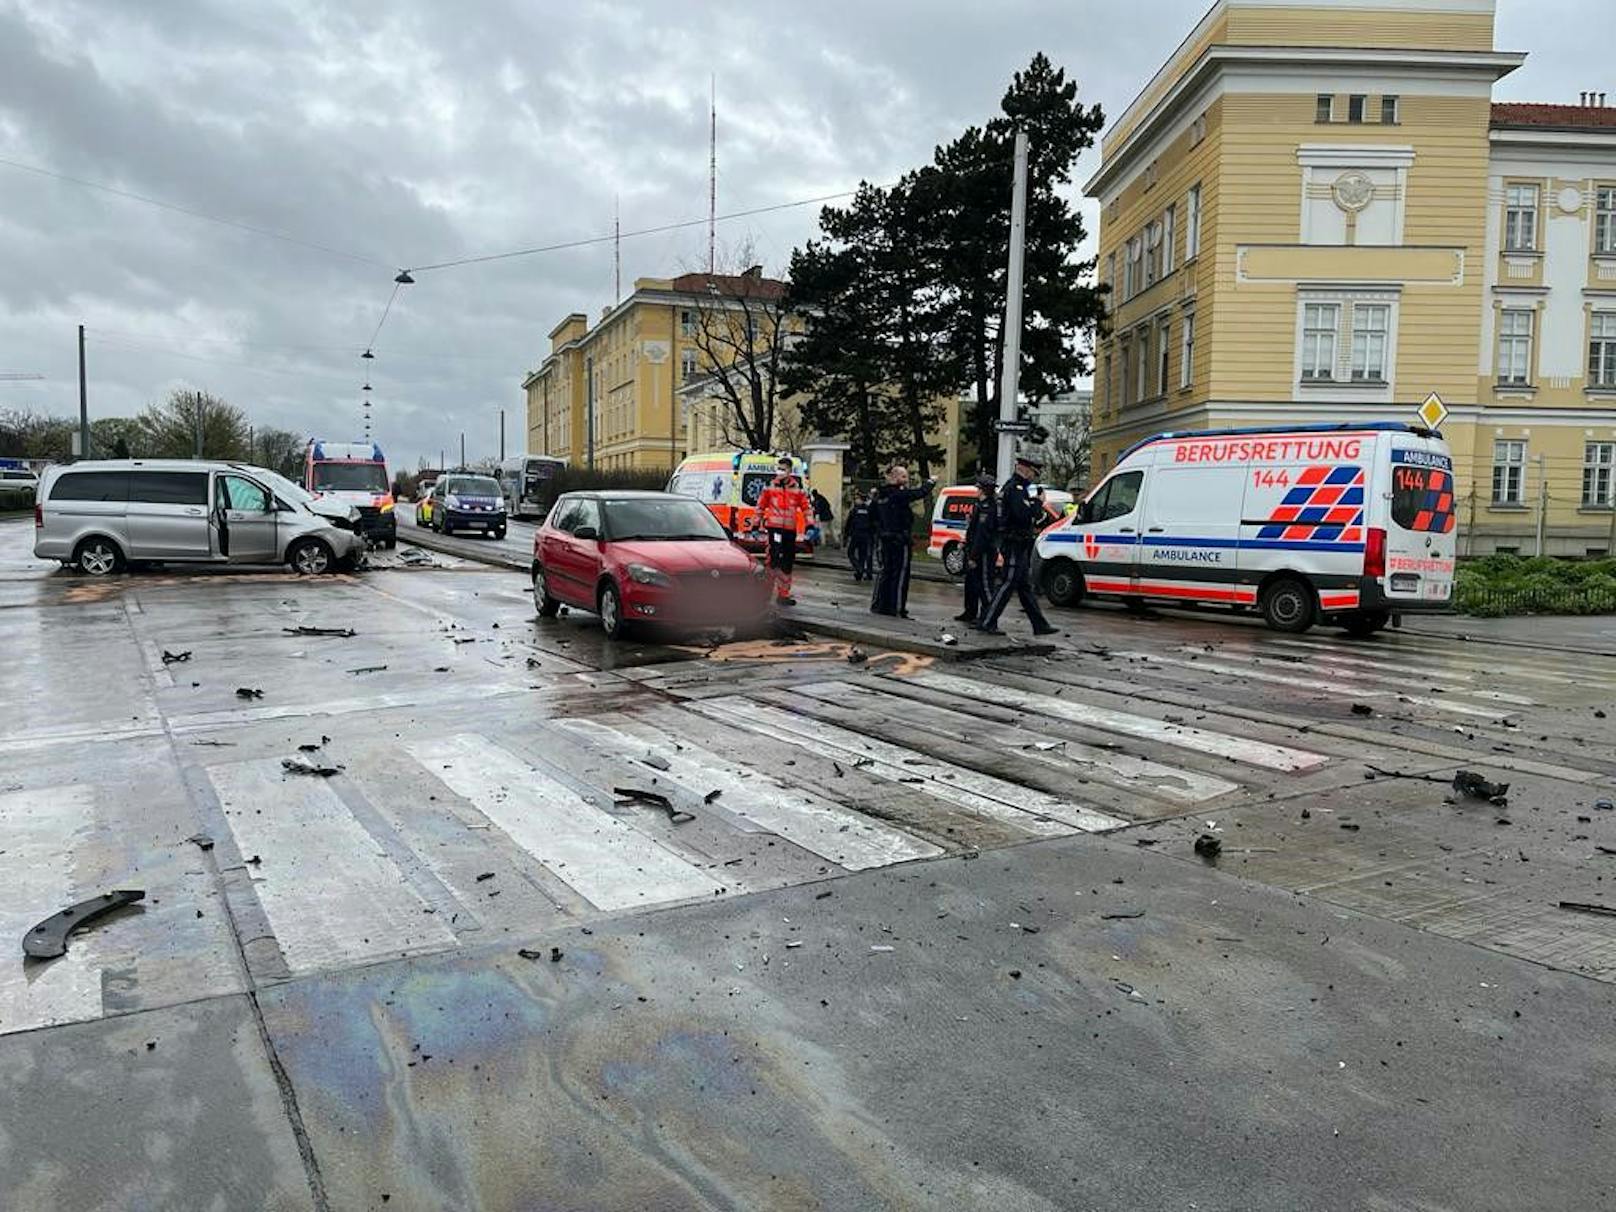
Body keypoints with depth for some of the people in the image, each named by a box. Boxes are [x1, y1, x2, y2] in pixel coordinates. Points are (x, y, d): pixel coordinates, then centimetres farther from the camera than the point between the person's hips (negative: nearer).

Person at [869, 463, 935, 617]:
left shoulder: (880, 494, 9)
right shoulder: (899, 494, -16)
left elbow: (872, 511, 19)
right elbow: (921, 493, -17)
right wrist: (931, 482, 0)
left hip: (886, 539, 8)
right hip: (900, 540, -8)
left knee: (886, 571, 16)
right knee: (900, 574, -2)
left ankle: (878, 604, 19)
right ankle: (897, 608, -1)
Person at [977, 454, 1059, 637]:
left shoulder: (1018, 488, 19)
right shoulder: (1015, 489, -15)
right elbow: (1024, 515, -28)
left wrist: (1035, 503, 5)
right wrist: (1038, 502, -14)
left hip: (1020, 545, 11)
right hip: (1015, 544, -11)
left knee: (1025, 587, 12)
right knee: (1009, 584, -7)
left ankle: (1040, 625, 17)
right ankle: (987, 622, -3)